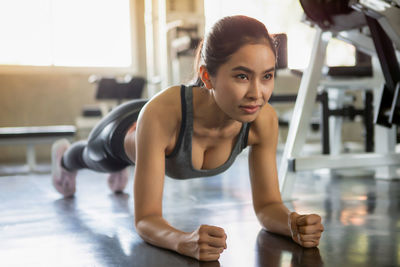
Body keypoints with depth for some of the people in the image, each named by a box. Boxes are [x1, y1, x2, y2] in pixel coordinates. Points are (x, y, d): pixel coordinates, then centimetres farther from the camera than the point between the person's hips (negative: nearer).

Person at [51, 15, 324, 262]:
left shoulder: (265, 120, -40)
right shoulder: (161, 112, -52)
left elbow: (267, 204, -30)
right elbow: (146, 218, -49)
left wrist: (293, 224, -53)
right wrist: (185, 241, -70)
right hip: (125, 132, -2)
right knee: (91, 156, 36)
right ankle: (64, 156, 73)